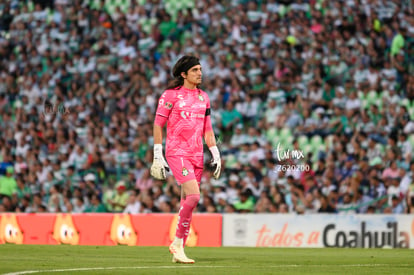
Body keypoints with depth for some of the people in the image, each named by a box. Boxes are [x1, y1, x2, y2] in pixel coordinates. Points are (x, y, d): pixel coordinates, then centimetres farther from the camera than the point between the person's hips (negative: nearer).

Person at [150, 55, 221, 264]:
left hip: (197, 155, 6)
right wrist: (157, 156, -7)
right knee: (193, 195, -21)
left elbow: (207, 129, 19)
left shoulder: (203, 97, 15)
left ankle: (178, 251, 11)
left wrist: (216, 156, 12)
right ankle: (177, 243, -8)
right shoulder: (171, 94, -3)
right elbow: (158, 124, -3)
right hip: (177, 153, -6)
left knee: (187, 203, 5)